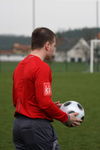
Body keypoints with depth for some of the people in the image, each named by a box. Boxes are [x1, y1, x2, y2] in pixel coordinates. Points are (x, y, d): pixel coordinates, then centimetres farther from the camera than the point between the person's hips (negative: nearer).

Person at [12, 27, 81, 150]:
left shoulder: (20, 66, 13)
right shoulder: (42, 67, -14)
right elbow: (45, 102, -20)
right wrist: (66, 118, -6)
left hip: (18, 125, 8)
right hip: (37, 125, -8)